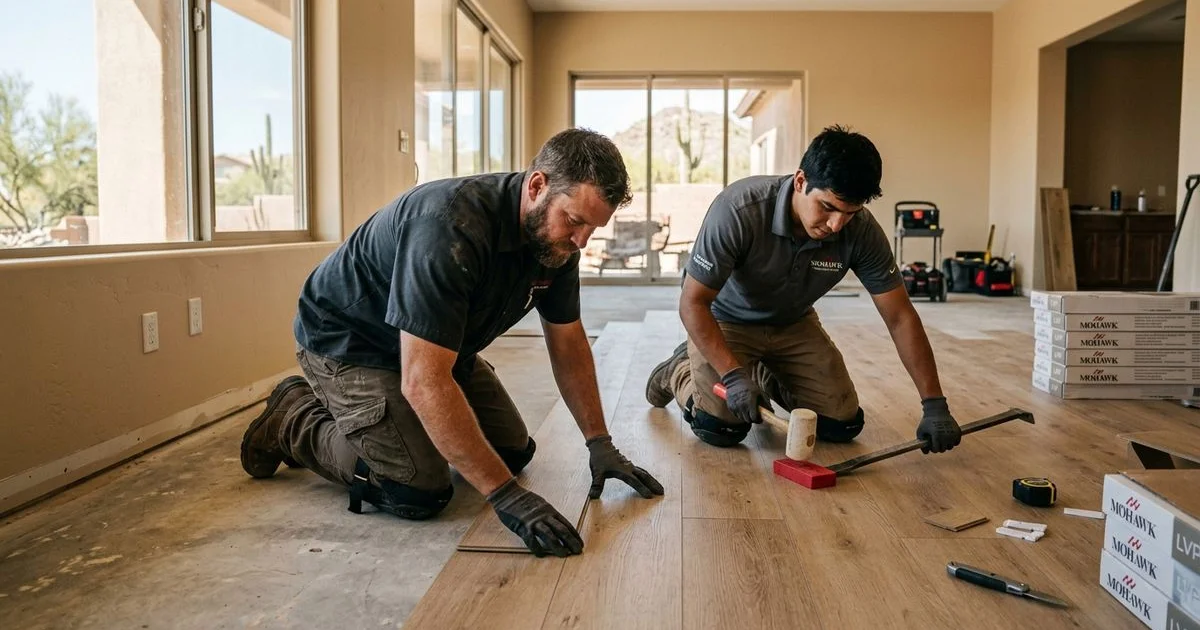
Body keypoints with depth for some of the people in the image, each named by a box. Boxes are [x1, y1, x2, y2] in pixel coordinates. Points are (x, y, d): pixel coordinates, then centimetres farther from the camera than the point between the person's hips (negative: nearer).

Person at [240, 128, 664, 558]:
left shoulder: (556, 238, -12)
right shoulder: (450, 226, -38)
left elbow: (568, 343, 0)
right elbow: (423, 382, -42)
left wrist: (599, 442, -7)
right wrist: (504, 494, -41)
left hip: (439, 343, 8)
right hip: (346, 342, -8)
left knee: (512, 452, 8)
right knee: (420, 493, -18)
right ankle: (295, 422, 6)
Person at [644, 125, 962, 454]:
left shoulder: (862, 230, -24)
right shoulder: (738, 209, -35)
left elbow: (900, 317, -16)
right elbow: (693, 302, -28)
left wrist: (934, 404, -19)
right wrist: (733, 376, -34)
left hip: (793, 323, 4)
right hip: (725, 321, -4)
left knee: (843, 424, -4)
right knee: (721, 428, -20)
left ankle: (768, 379, 23)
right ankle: (679, 371, 13)